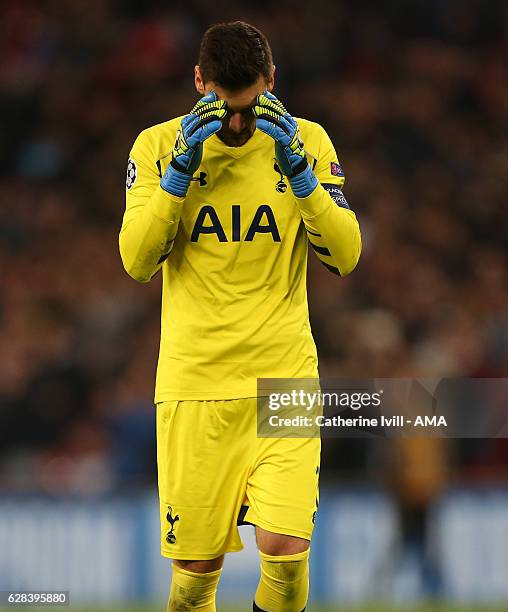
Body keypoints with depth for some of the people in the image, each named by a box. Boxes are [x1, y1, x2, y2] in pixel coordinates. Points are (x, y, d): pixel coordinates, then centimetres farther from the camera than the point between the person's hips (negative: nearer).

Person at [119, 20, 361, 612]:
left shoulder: (306, 141, 4)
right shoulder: (159, 146, 2)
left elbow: (345, 255, -2)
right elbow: (137, 260, -7)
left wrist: (296, 167, -13)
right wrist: (182, 167, -16)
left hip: (283, 377, 0)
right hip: (192, 383, 0)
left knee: (285, 551, -15)